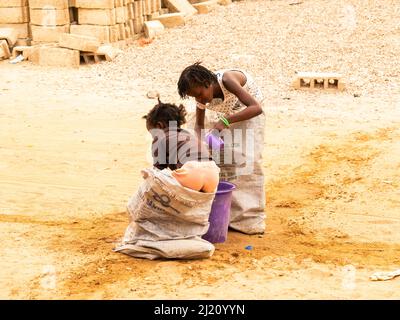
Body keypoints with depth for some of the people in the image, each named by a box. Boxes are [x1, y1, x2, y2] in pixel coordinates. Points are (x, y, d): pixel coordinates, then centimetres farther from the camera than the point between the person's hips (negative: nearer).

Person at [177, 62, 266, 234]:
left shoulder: (226, 80, -36)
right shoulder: (202, 97, -17)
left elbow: (256, 108, -41)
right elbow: (199, 125, -3)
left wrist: (226, 121, -46)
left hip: (249, 112, -6)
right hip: (228, 113, 6)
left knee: (247, 161, -14)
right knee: (220, 159, -2)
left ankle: (251, 219, -10)